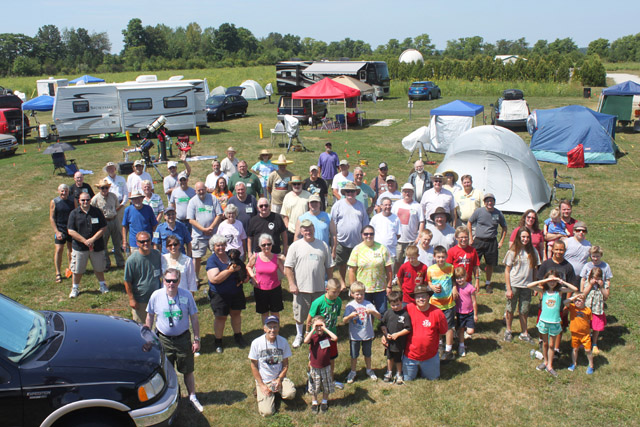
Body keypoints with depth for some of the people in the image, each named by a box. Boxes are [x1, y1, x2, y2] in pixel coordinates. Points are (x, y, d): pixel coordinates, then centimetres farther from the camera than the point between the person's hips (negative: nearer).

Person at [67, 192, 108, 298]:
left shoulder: (97, 212, -1)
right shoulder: (74, 213, -3)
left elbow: (103, 228, -4)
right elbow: (70, 231, -7)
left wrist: (93, 239, -15)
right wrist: (84, 241, -15)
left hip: (97, 246, 1)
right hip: (79, 247, -1)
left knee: (99, 268, 13)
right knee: (77, 270, 7)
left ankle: (102, 285, 32)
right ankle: (74, 288, 25)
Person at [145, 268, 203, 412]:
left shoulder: (187, 295, -11)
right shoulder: (156, 296, -10)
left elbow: (194, 318, -3)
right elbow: (150, 318, 4)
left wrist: (196, 339, -2)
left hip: (183, 338, 0)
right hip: (163, 340, 1)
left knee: (188, 371, 12)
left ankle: (192, 397, 31)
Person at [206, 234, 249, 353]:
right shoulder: (212, 260, -13)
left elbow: (241, 267, 20)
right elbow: (215, 279, -25)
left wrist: (245, 276, -2)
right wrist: (230, 270, -28)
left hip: (236, 292, 5)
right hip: (219, 294, -5)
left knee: (236, 313, 15)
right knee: (220, 317, 3)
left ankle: (238, 336, 35)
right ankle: (218, 341, 22)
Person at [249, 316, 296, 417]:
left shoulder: (283, 342, -7)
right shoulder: (256, 343, -13)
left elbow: (285, 364, 1)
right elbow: (254, 366, -5)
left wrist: (279, 379, -14)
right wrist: (261, 385, -9)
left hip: (279, 378, 2)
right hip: (263, 380, -2)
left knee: (291, 393, -29)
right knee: (267, 412, -16)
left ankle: (278, 390, 6)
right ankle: (259, 391, 14)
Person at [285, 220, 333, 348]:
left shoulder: (323, 245, 6)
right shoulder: (295, 246, -2)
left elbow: (329, 267, 11)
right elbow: (288, 267, -4)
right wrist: (292, 284, -11)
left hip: (319, 288, 2)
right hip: (301, 288, -1)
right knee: (299, 314, 11)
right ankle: (299, 335, 33)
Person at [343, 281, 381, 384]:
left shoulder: (368, 304, -6)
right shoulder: (350, 306, -8)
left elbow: (379, 317, -12)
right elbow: (344, 321, -14)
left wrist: (372, 312, -32)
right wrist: (350, 316, -34)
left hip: (367, 335, 1)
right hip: (354, 336, -1)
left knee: (367, 354, 18)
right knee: (354, 355, 12)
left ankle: (369, 370, 40)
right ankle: (352, 372, 32)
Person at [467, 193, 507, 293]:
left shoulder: (498, 213, 0)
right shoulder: (479, 211, -3)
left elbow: (504, 227, 13)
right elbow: (469, 223, 7)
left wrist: (501, 241, 6)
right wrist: (471, 238, 3)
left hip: (492, 242, 1)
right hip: (478, 240, -1)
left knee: (490, 264, 9)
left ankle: (488, 284, 26)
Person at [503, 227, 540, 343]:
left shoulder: (533, 251, 1)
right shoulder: (513, 252, -7)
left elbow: (535, 269, 7)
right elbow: (507, 271, -6)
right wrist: (508, 289, -9)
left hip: (526, 286, 2)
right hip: (513, 285, -2)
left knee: (524, 311, 9)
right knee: (510, 309, 10)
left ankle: (524, 333, 24)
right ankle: (508, 331, 28)